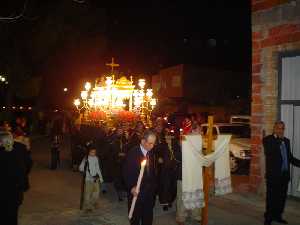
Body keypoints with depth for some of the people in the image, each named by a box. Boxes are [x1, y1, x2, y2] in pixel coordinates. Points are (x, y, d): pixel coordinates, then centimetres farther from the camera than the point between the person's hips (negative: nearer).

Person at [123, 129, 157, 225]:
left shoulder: (151, 153, 4)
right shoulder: (132, 153, -12)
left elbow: (152, 171, 10)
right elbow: (126, 173, -13)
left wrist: (153, 186, 4)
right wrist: (131, 187, -22)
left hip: (150, 192, 5)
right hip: (136, 191, -4)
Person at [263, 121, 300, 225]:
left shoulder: (286, 141, 12)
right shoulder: (267, 139, -7)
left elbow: (290, 157, 18)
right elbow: (268, 152, -25)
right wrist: (278, 140, -24)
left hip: (285, 174, 6)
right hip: (273, 174, -6)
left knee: (282, 197, 13)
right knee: (271, 197, 2)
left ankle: (277, 215, 28)